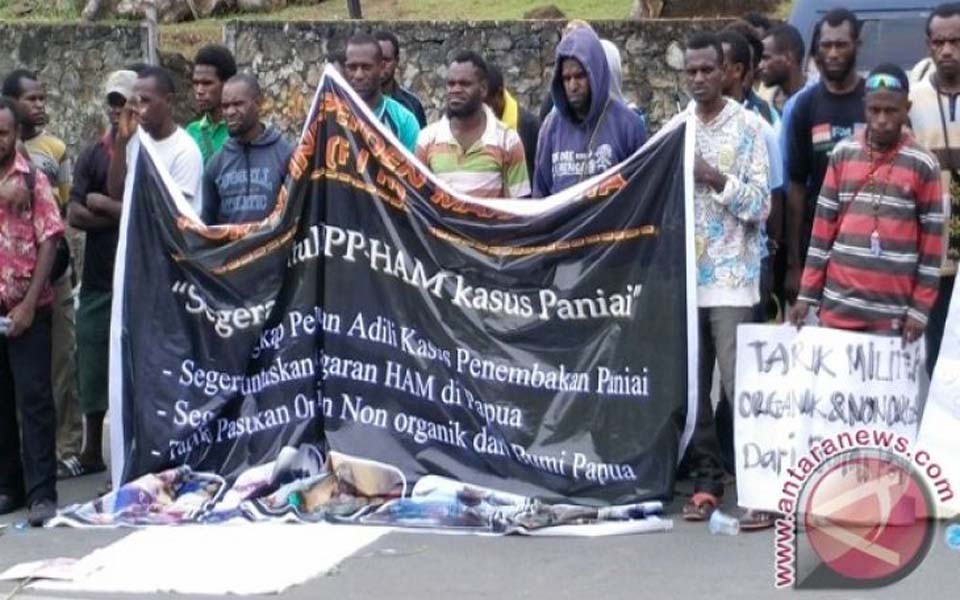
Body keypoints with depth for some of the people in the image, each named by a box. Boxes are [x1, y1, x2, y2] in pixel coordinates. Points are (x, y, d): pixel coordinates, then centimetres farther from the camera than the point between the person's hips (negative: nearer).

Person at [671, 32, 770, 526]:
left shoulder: (748, 126, -1)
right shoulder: (674, 129, 11)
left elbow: (761, 205, -4)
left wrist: (717, 179, -15)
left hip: (732, 276, -4)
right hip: (684, 275, 4)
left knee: (740, 384, -7)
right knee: (691, 386, 5)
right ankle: (706, 481, 12)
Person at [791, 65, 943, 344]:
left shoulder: (923, 165, -2)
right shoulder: (842, 153, 6)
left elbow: (932, 240, -1)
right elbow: (824, 225, 9)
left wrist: (920, 308, -5)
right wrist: (807, 293, 5)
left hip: (892, 312, -3)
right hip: (838, 304, 3)